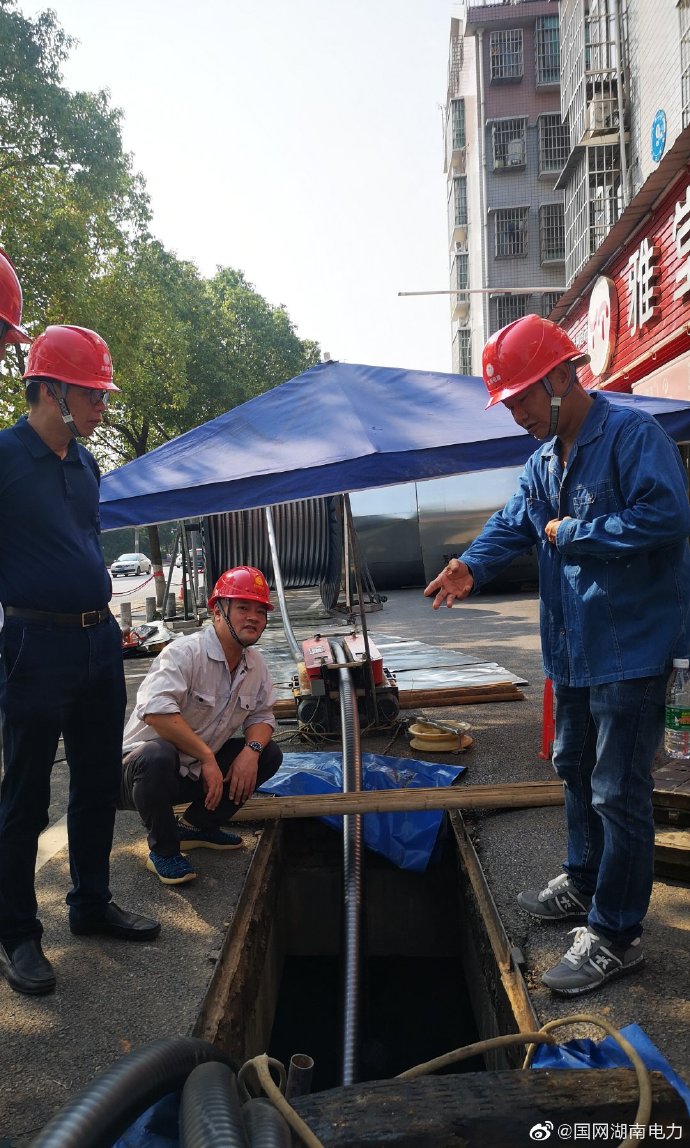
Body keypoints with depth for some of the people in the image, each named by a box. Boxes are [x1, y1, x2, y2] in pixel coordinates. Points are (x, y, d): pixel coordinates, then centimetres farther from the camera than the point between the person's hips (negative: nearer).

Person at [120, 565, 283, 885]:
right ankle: (163, 850, -12)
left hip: (195, 774, 7)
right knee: (157, 754, -39)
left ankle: (196, 826, 11)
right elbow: (155, 710, -37)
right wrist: (207, 757, -32)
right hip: (139, 769, -7)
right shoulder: (185, 652, -23)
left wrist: (252, 749, -14)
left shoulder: (255, 664, 2)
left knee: (269, 754, -3)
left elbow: (262, 715, 9)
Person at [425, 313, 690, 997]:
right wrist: (471, 565, -10)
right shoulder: (544, 457, 11)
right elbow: (515, 522, 9)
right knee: (575, 769, 22)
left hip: (630, 646, -9)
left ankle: (614, 935, 14)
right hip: (572, 645, 9)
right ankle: (584, 883, 42)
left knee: (617, 792, -1)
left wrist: (572, 533, -19)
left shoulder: (631, 434, -17)